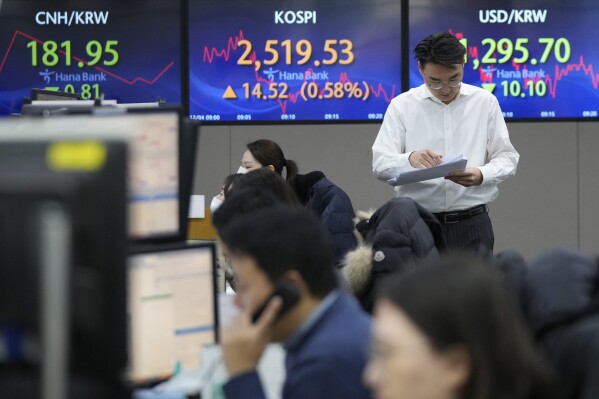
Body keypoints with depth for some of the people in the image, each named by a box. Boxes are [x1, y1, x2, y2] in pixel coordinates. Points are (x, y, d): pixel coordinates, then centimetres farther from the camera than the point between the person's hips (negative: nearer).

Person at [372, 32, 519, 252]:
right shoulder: (402, 106, 3)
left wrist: (481, 175, -15)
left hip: (472, 222, 1)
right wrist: (410, 159, -25)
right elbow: (380, 164, -3)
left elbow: (506, 158, 7)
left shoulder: (485, 102, 6)